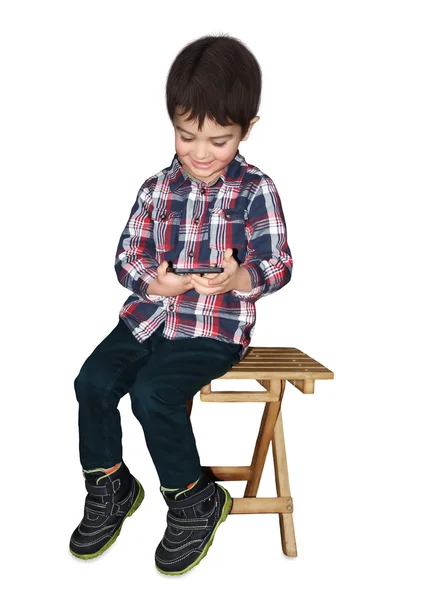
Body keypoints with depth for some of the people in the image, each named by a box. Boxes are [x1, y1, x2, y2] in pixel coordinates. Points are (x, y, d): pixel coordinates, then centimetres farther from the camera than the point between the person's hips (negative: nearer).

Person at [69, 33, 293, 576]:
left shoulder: (256, 191, -5)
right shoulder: (156, 189, 8)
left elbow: (278, 265, -8)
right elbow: (127, 254, 6)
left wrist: (240, 278, -30)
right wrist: (152, 281, -16)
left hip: (217, 325, -5)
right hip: (149, 312, 5)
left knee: (153, 392, -23)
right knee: (93, 380, -12)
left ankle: (196, 500, 4)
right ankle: (110, 486, 14)